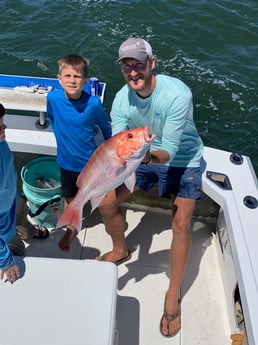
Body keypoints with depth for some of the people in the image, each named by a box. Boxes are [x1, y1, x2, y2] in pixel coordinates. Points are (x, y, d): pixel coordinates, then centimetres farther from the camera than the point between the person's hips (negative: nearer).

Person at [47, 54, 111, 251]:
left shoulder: (93, 103, -23)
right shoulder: (53, 98, -17)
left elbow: (106, 128, -6)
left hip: (91, 161, -3)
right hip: (66, 161, 3)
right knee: (70, 198, 22)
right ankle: (71, 229, 47)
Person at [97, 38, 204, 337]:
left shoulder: (177, 94, -32)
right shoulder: (121, 99, -17)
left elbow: (169, 151, -34)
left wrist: (148, 156, -55)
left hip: (182, 159, -4)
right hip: (143, 156, 5)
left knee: (180, 225, -15)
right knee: (107, 204, -1)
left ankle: (173, 295, 7)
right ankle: (121, 250, 30)